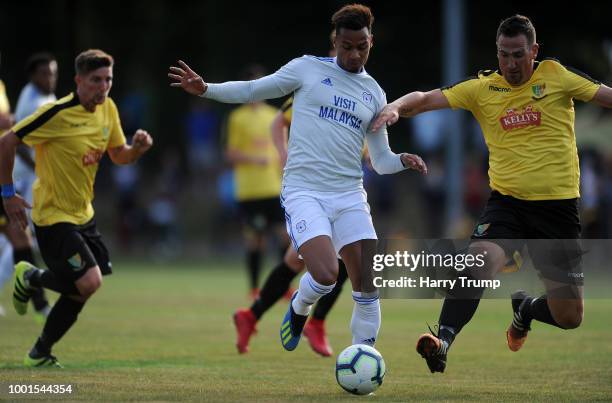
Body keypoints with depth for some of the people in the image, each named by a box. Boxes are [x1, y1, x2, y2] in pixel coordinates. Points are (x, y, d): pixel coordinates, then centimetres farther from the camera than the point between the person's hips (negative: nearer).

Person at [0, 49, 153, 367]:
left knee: (80, 289, 9)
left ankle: (40, 352, 28)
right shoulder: (57, 113, -21)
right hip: (54, 217, -8)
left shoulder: (108, 109, 2)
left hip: (83, 215, 8)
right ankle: (31, 277, 9)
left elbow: (118, 156, 14)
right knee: (89, 282, -20)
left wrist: (138, 148, -9)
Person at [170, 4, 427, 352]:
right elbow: (252, 90, 7)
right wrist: (205, 89, -6)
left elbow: (381, 160, 19)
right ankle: (299, 308, 13)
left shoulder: (375, 94, 14)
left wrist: (403, 161, -2)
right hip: (304, 191, -4)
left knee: (368, 290, -5)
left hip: (349, 195, 4)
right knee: (326, 275, -22)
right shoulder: (309, 68, 3)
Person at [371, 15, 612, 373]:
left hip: (558, 206, 0)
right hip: (506, 200, 0)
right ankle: (442, 345, -28)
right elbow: (427, 99, -3)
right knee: (479, 261, -32)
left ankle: (525, 309, 39)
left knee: (570, 317, 5)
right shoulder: (482, 88, 1)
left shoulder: (557, 76, -2)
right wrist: (397, 106, -23)